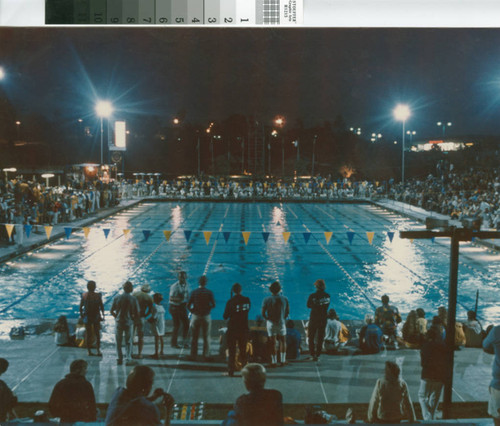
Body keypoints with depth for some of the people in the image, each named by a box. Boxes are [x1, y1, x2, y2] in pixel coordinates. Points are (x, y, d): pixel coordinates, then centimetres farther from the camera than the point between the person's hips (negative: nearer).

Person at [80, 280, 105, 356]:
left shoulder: (84, 295, -9)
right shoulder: (98, 296, -14)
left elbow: (80, 307, -3)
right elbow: (102, 307, -9)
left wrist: (81, 315, 11)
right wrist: (102, 315, 4)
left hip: (87, 318, 1)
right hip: (96, 317, -1)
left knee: (88, 335, 12)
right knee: (97, 334, 11)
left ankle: (89, 351, 18)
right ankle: (98, 351, 7)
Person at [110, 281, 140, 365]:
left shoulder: (117, 298, -8)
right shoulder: (133, 299, -11)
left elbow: (112, 311, -2)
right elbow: (137, 314, -9)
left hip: (119, 322, 1)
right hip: (129, 323, -1)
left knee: (118, 342, 15)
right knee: (128, 342, 13)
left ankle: (119, 359, 18)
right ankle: (128, 358, 9)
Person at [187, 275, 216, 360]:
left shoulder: (193, 292, -6)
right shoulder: (209, 292, -9)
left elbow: (188, 305, -7)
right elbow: (213, 305, -8)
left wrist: (192, 311, 9)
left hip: (196, 317, 1)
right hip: (206, 317, -1)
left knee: (194, 337, 11)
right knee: (206, 337, 9)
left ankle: (193, 355, 16)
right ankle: (206, 355, 13)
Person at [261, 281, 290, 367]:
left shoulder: (266, 300, -10)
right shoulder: (284, 299, -5)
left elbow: (263, 313, -10)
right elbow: (288, 311, 4)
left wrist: (267, 318, 8)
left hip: (271, 323, -1)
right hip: (281, 323, 1)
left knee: (272, 342, 5)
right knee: (282, 341, 15)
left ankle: (274, 362, 9)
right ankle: (282, 360, 17)